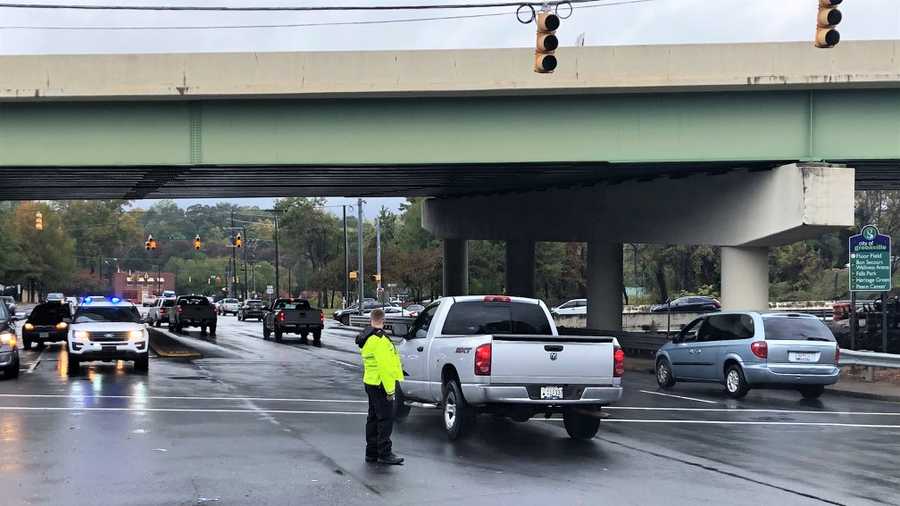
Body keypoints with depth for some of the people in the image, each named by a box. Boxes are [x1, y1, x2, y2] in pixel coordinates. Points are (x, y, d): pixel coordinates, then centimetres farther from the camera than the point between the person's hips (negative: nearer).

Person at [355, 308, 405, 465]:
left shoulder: (366, 338, 13)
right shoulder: (379, 339, -19)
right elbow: (384, 366, -23)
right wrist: (390, 389, -21)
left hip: (371, 382, 10)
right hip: (381, 385, -10)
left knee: (374, 418, 15)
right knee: (386, 419, -7)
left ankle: (372, 452, 20)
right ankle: (384, 454, -6)